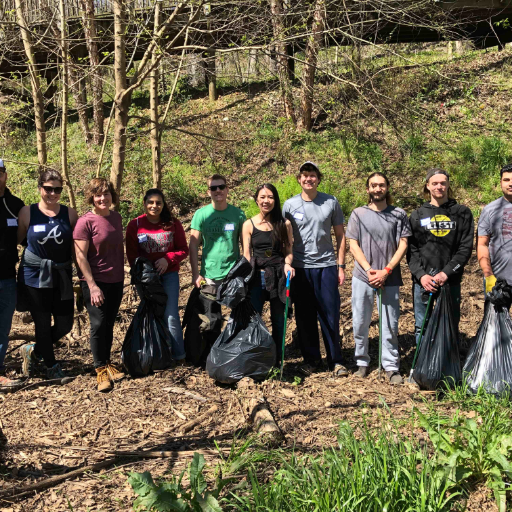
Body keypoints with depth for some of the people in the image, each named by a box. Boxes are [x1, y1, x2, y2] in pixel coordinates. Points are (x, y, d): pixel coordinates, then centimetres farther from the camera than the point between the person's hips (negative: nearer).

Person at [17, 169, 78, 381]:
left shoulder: (70, 214, 1)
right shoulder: (27, 212, -3)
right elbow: (15, 241, 2)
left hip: (62, 276, 3)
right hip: (35, 276, -2)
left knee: (65, 324, 5)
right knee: (43, 324, 4)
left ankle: (33, 351, 31)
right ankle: (51, 367, 26)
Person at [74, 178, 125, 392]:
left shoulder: (116, 217, 4)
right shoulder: (86, 222, -13)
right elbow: (80, 257, -15)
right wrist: (92, 286, -18)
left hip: (116, 281, 5)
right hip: (95, 281, -5)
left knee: (109, 324, 13)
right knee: (98, 324, -3)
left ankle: (107, 363, 25)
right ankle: (101, 369, 8)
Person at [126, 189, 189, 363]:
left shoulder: (173, 224, -1)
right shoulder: (135, 225, -1)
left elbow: (183, 250, 0)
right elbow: (131, 254, 1)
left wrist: (168, 259, -17)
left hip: (169, 275, -1)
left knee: (171, 315, -7)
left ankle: (179, 356, 2)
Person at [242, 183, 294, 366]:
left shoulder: (284, 224, 5)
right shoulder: (249, 225, 4)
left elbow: (288, 251, 7)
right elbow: (246, 255, 3)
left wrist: (287, 264, -13)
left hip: (279, 277, 1)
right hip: (257, 276, 0)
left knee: (278, 320, 8)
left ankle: (277, 360, 20)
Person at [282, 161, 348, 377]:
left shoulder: (331, 202, 3)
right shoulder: (290, 205, 2)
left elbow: (340, 236, 7)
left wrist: (341, 266, 3)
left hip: (326, 266, 0)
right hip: (300, 268, 1)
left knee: (330, 315, 1)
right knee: (305, 317, 6)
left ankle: (335, 360, 13)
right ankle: (311, 359, 19)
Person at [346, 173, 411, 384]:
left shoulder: (398, 214, 6)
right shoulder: (358, 214, 6)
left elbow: (403, 245, 0)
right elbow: (353, 245, 2)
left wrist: (386, 271, -10)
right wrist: (369, 270, -10)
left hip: (389, 278, 0)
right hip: (362, 277, 1)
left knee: (390, 325, 2)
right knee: (360, 323, 5)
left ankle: (391, 367, 12)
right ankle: (362, 362, 20)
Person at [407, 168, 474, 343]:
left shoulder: (462, 213, 6)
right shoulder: (417, 215, 9)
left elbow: (465, 247, -1)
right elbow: (412, 249, 3)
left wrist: (446, 273, -11)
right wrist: (421, 275, -11)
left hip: (451, 281, -1)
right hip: (422, 281, 1)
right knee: (422, 327, 5)